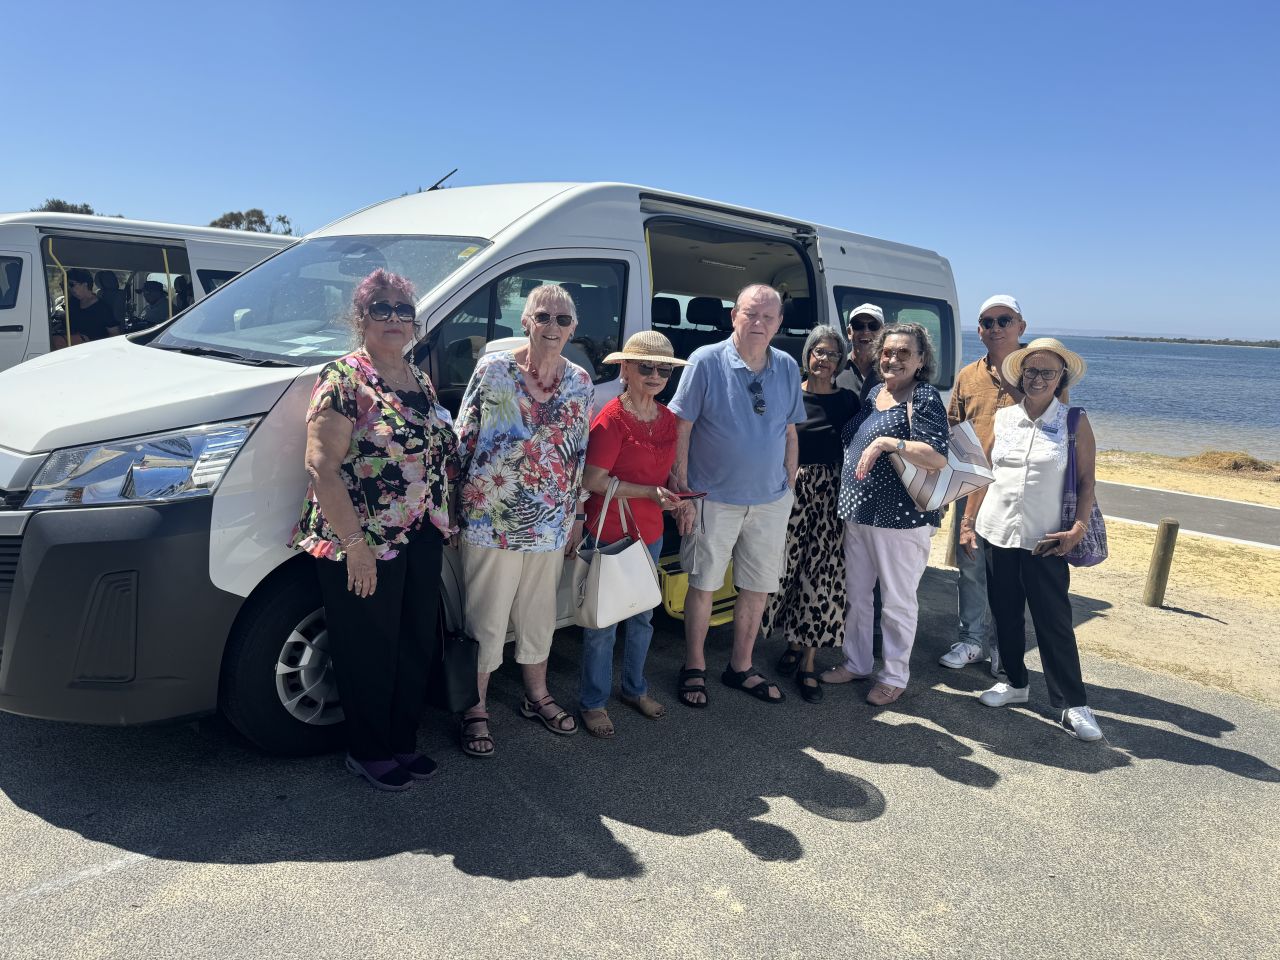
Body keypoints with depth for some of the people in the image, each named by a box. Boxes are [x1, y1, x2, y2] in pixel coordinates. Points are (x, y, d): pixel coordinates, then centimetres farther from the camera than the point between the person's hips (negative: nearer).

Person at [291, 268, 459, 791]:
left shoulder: (420, 381, 11)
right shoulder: (343, 380, -11)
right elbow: (322, 466, -18)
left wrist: (442, 523, 15)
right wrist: (354, 543, -21)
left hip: (422, 542, 7)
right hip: (363, 547, -7)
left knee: (417, 646, 15)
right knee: (369, 654, 6)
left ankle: (402, 741, 34)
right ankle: (368, 752, 27)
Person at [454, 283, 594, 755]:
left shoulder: (580, 382, 5)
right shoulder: (492, 368, -6)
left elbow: (581, 454, 11)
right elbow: (463, 437, -2)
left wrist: (577, 514, 12)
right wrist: (455, 500, -4)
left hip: (551, 522, 4)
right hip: (491, 518, -4)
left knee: (539, 613, 18)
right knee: (486, 617, 4)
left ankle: (537, 695, 37)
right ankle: (476, 710, 20)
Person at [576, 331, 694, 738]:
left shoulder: (668, 419, 5)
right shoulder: (611, 419, -17)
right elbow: (592, 480, -20)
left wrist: (678, 497, -3)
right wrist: (650, 493, -24)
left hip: (650, 534, 7)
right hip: (608, 534, -7)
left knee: (643, 616, 20)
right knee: (603, 623, 4)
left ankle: (635, 688, 39)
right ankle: (593, 702, 21)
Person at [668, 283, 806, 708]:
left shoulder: (787, 368, 2)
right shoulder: (706, 361, -11)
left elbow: (790, 434, 11)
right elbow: (682, 430, -9)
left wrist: (788, 488, 7)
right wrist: (682, 492, -11)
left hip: (771, 501, 4)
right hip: (715, 498, -4)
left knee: (758, 587, 13)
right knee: (703, 585, 7)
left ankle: (740, 668, 31)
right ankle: (694, 669, 25)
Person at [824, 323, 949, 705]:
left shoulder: (924, 397, -10)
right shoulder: (873, 392, 11)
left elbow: (938, 458, -20)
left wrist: (889, 442, -27)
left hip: (900, 516, -7)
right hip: (858, 512, 7)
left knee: (897, 601, 6)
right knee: (856, 594, 17)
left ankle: (895, 676, 22)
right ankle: (856, 662, 33)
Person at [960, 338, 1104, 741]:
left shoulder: (1075, 423, -2)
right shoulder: (1003, 418, 5)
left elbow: (1086, 481, -2)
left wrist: (1078, 528, -13)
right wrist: (969, 521, 8)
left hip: (1044, 540, -3)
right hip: (996, 532, 4)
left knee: (1054, 621, -2)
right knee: (1005, 613, 13)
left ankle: (1073, 705, 8)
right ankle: (1015, 682, 30)